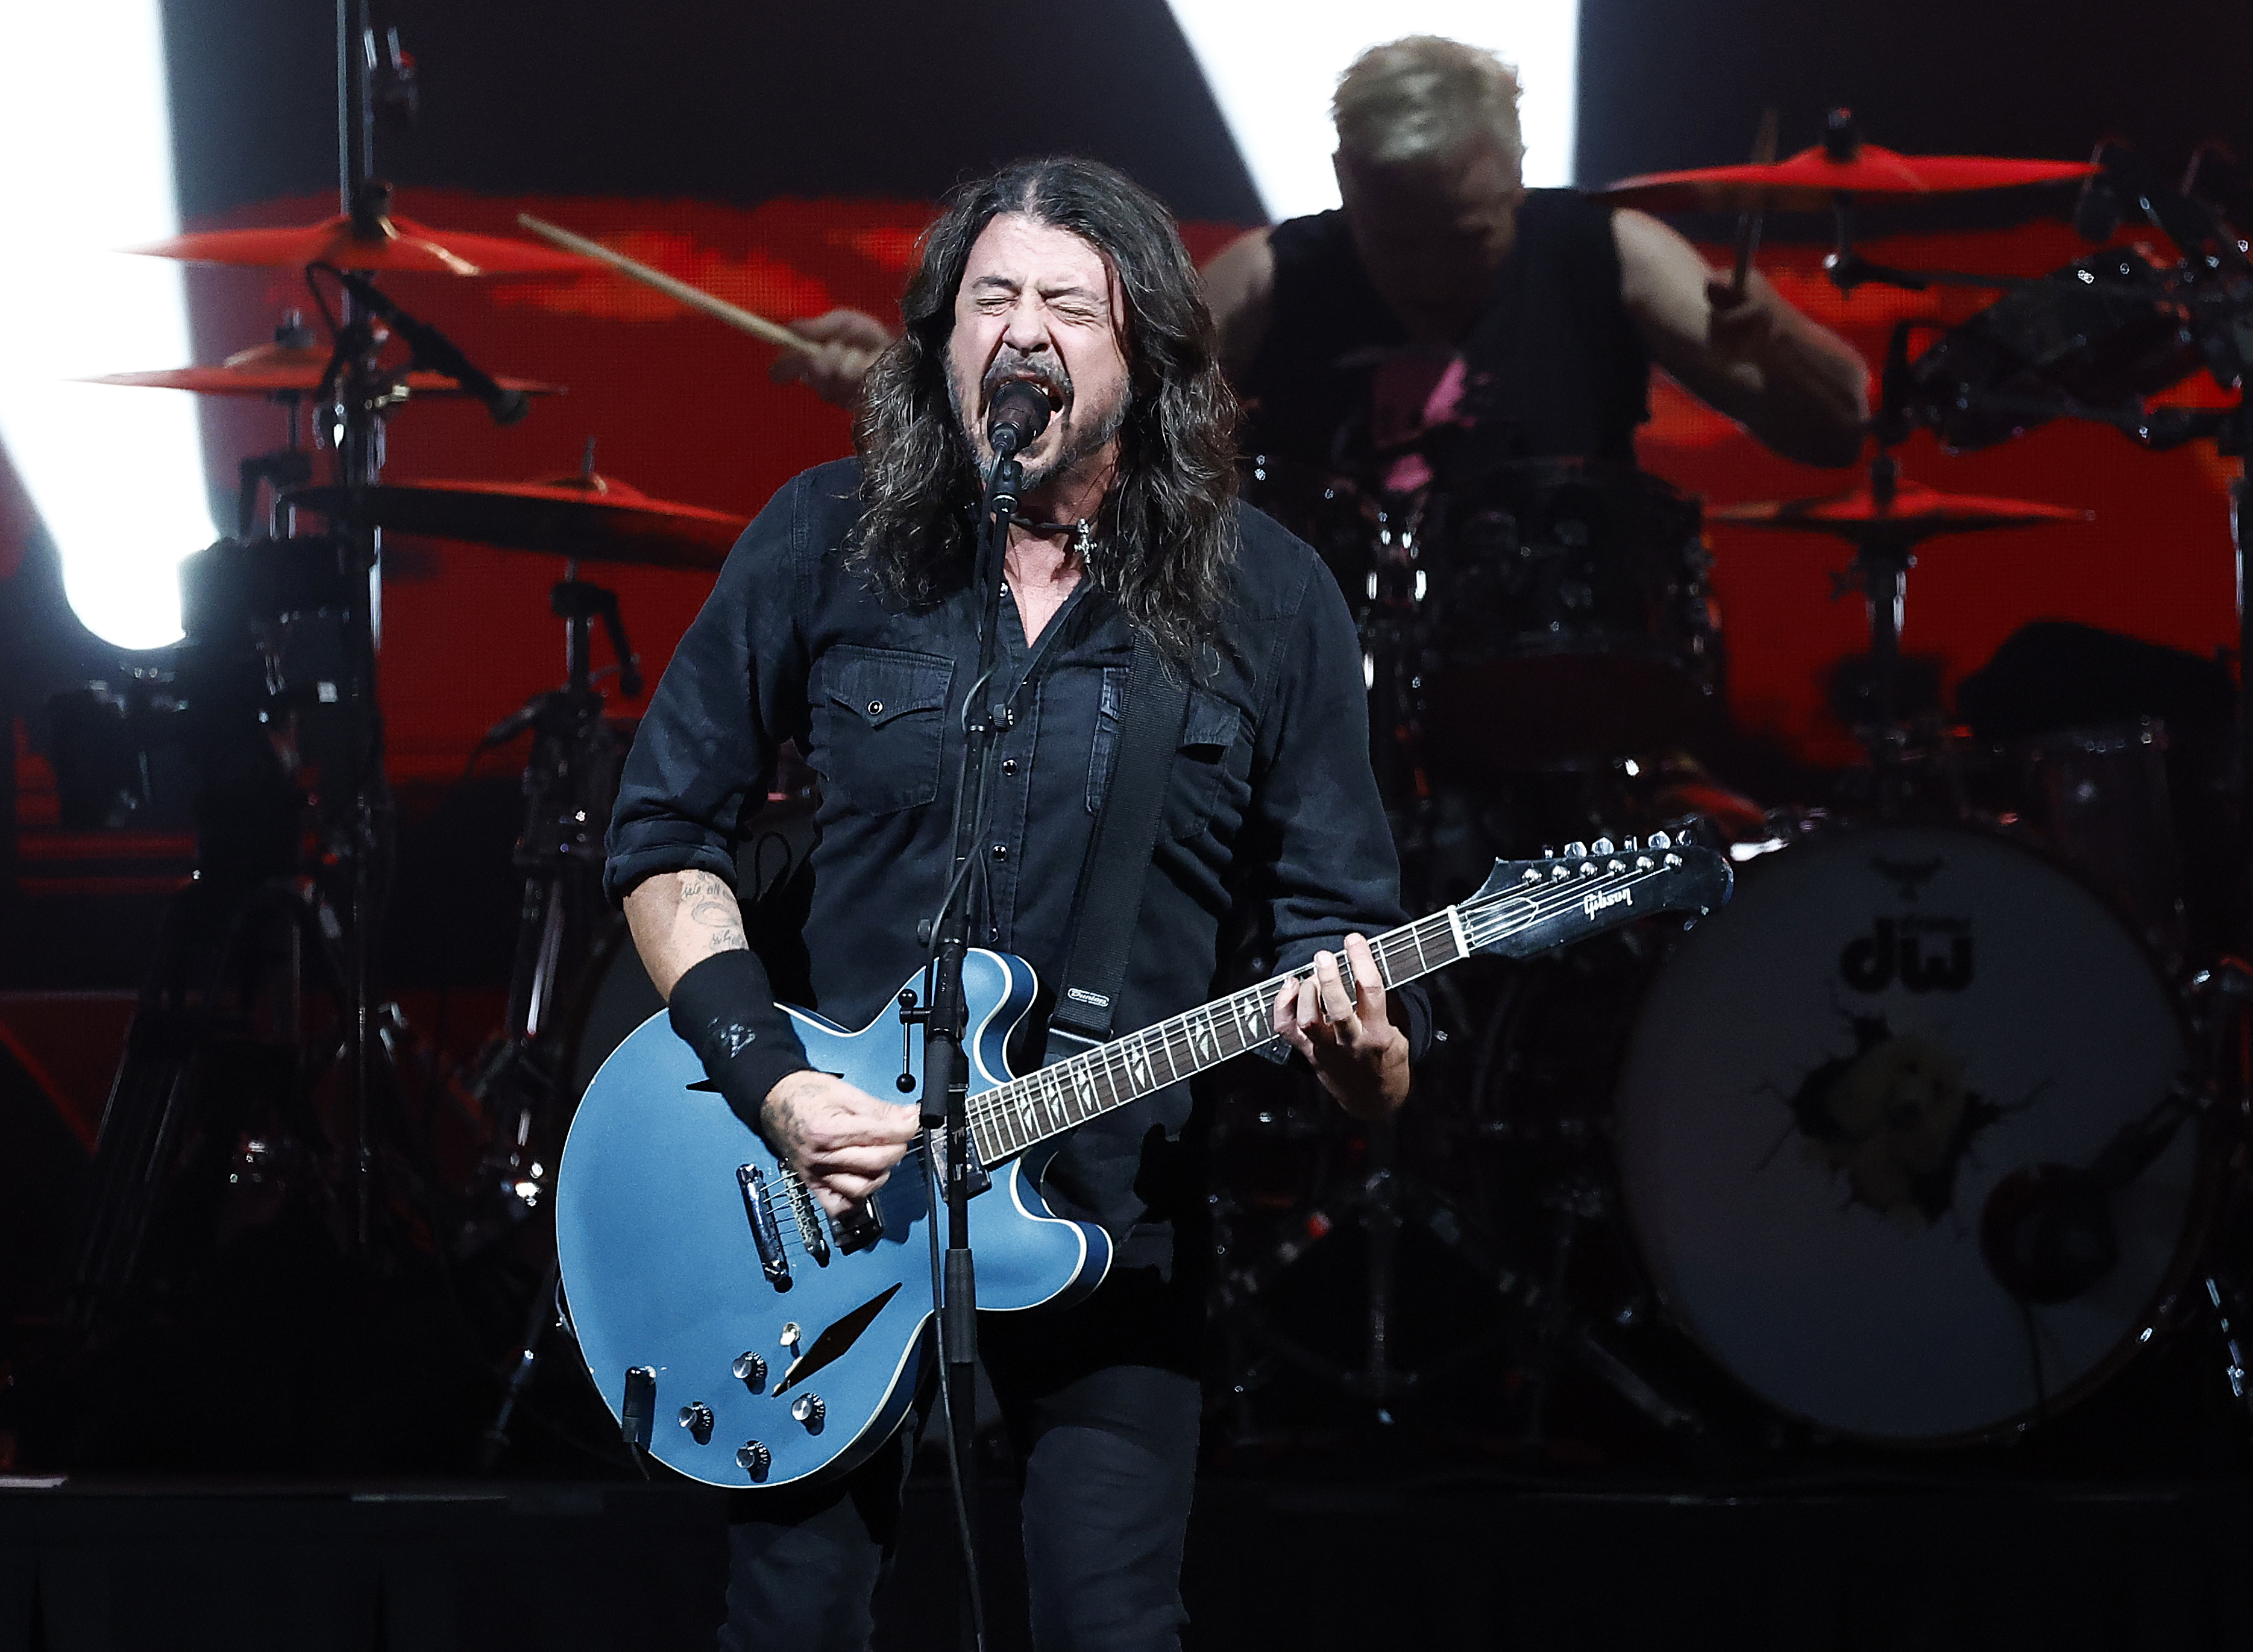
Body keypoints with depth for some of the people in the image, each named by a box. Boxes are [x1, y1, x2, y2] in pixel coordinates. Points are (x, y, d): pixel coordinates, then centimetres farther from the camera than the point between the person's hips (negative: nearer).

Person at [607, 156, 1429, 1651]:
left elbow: (1337, 909, 0)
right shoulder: (824, 547, -2)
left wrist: (1361, 1051, -23)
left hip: (1113, 1210, 0)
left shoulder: (1267, 599, -2)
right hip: (819, 1189, 0)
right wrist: (772, 1082, -10)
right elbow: (667, 834, 3)